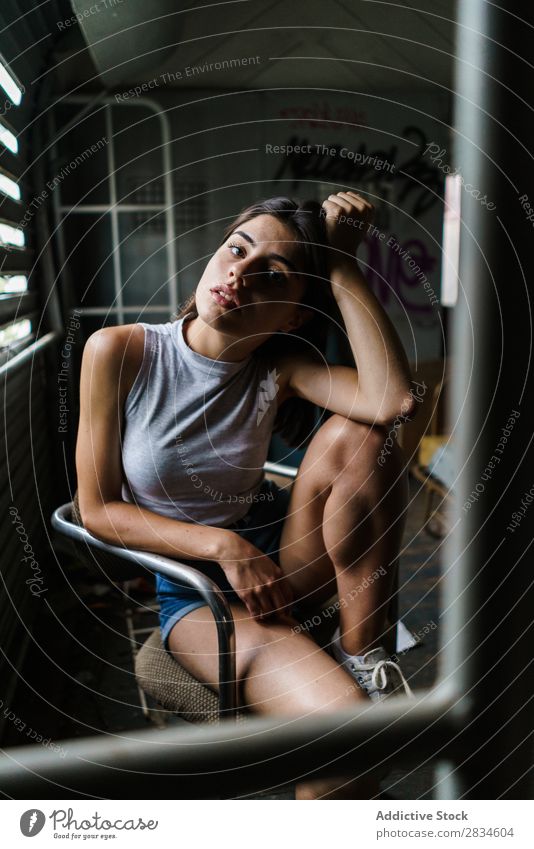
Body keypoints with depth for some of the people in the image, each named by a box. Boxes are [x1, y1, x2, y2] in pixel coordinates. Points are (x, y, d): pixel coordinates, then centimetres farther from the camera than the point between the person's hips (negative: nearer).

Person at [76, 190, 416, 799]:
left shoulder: (279, 367, -8)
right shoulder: (118, 352, -14)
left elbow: (395, 400, -27)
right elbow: (99, 509, -10)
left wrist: (341, 266, -23)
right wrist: (222, 545, -22)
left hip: (279, 560, 4)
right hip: (191, 586, -3)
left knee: (359, 434, -24)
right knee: (343, 723, -28)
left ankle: (362, 654, -13)